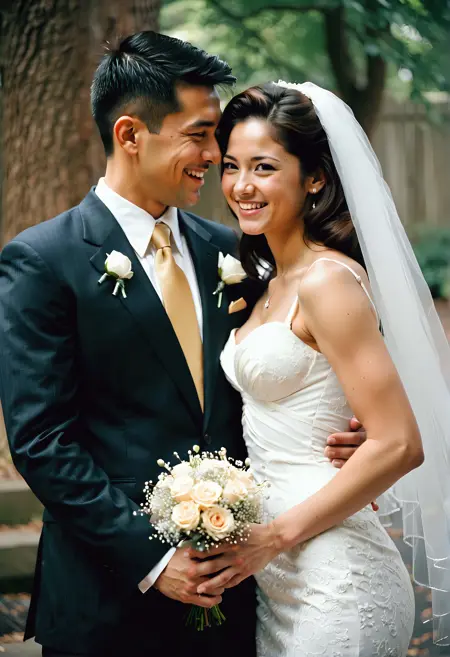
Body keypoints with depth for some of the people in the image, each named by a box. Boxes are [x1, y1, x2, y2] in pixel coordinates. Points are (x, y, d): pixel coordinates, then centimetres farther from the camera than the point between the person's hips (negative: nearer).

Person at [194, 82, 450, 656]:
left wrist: (275, 534, -18)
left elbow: (398, 445, -20)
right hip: (277, 579, 8)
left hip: (335, 585, -8)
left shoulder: (328, 280, -16)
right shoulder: (274, 285, 11)